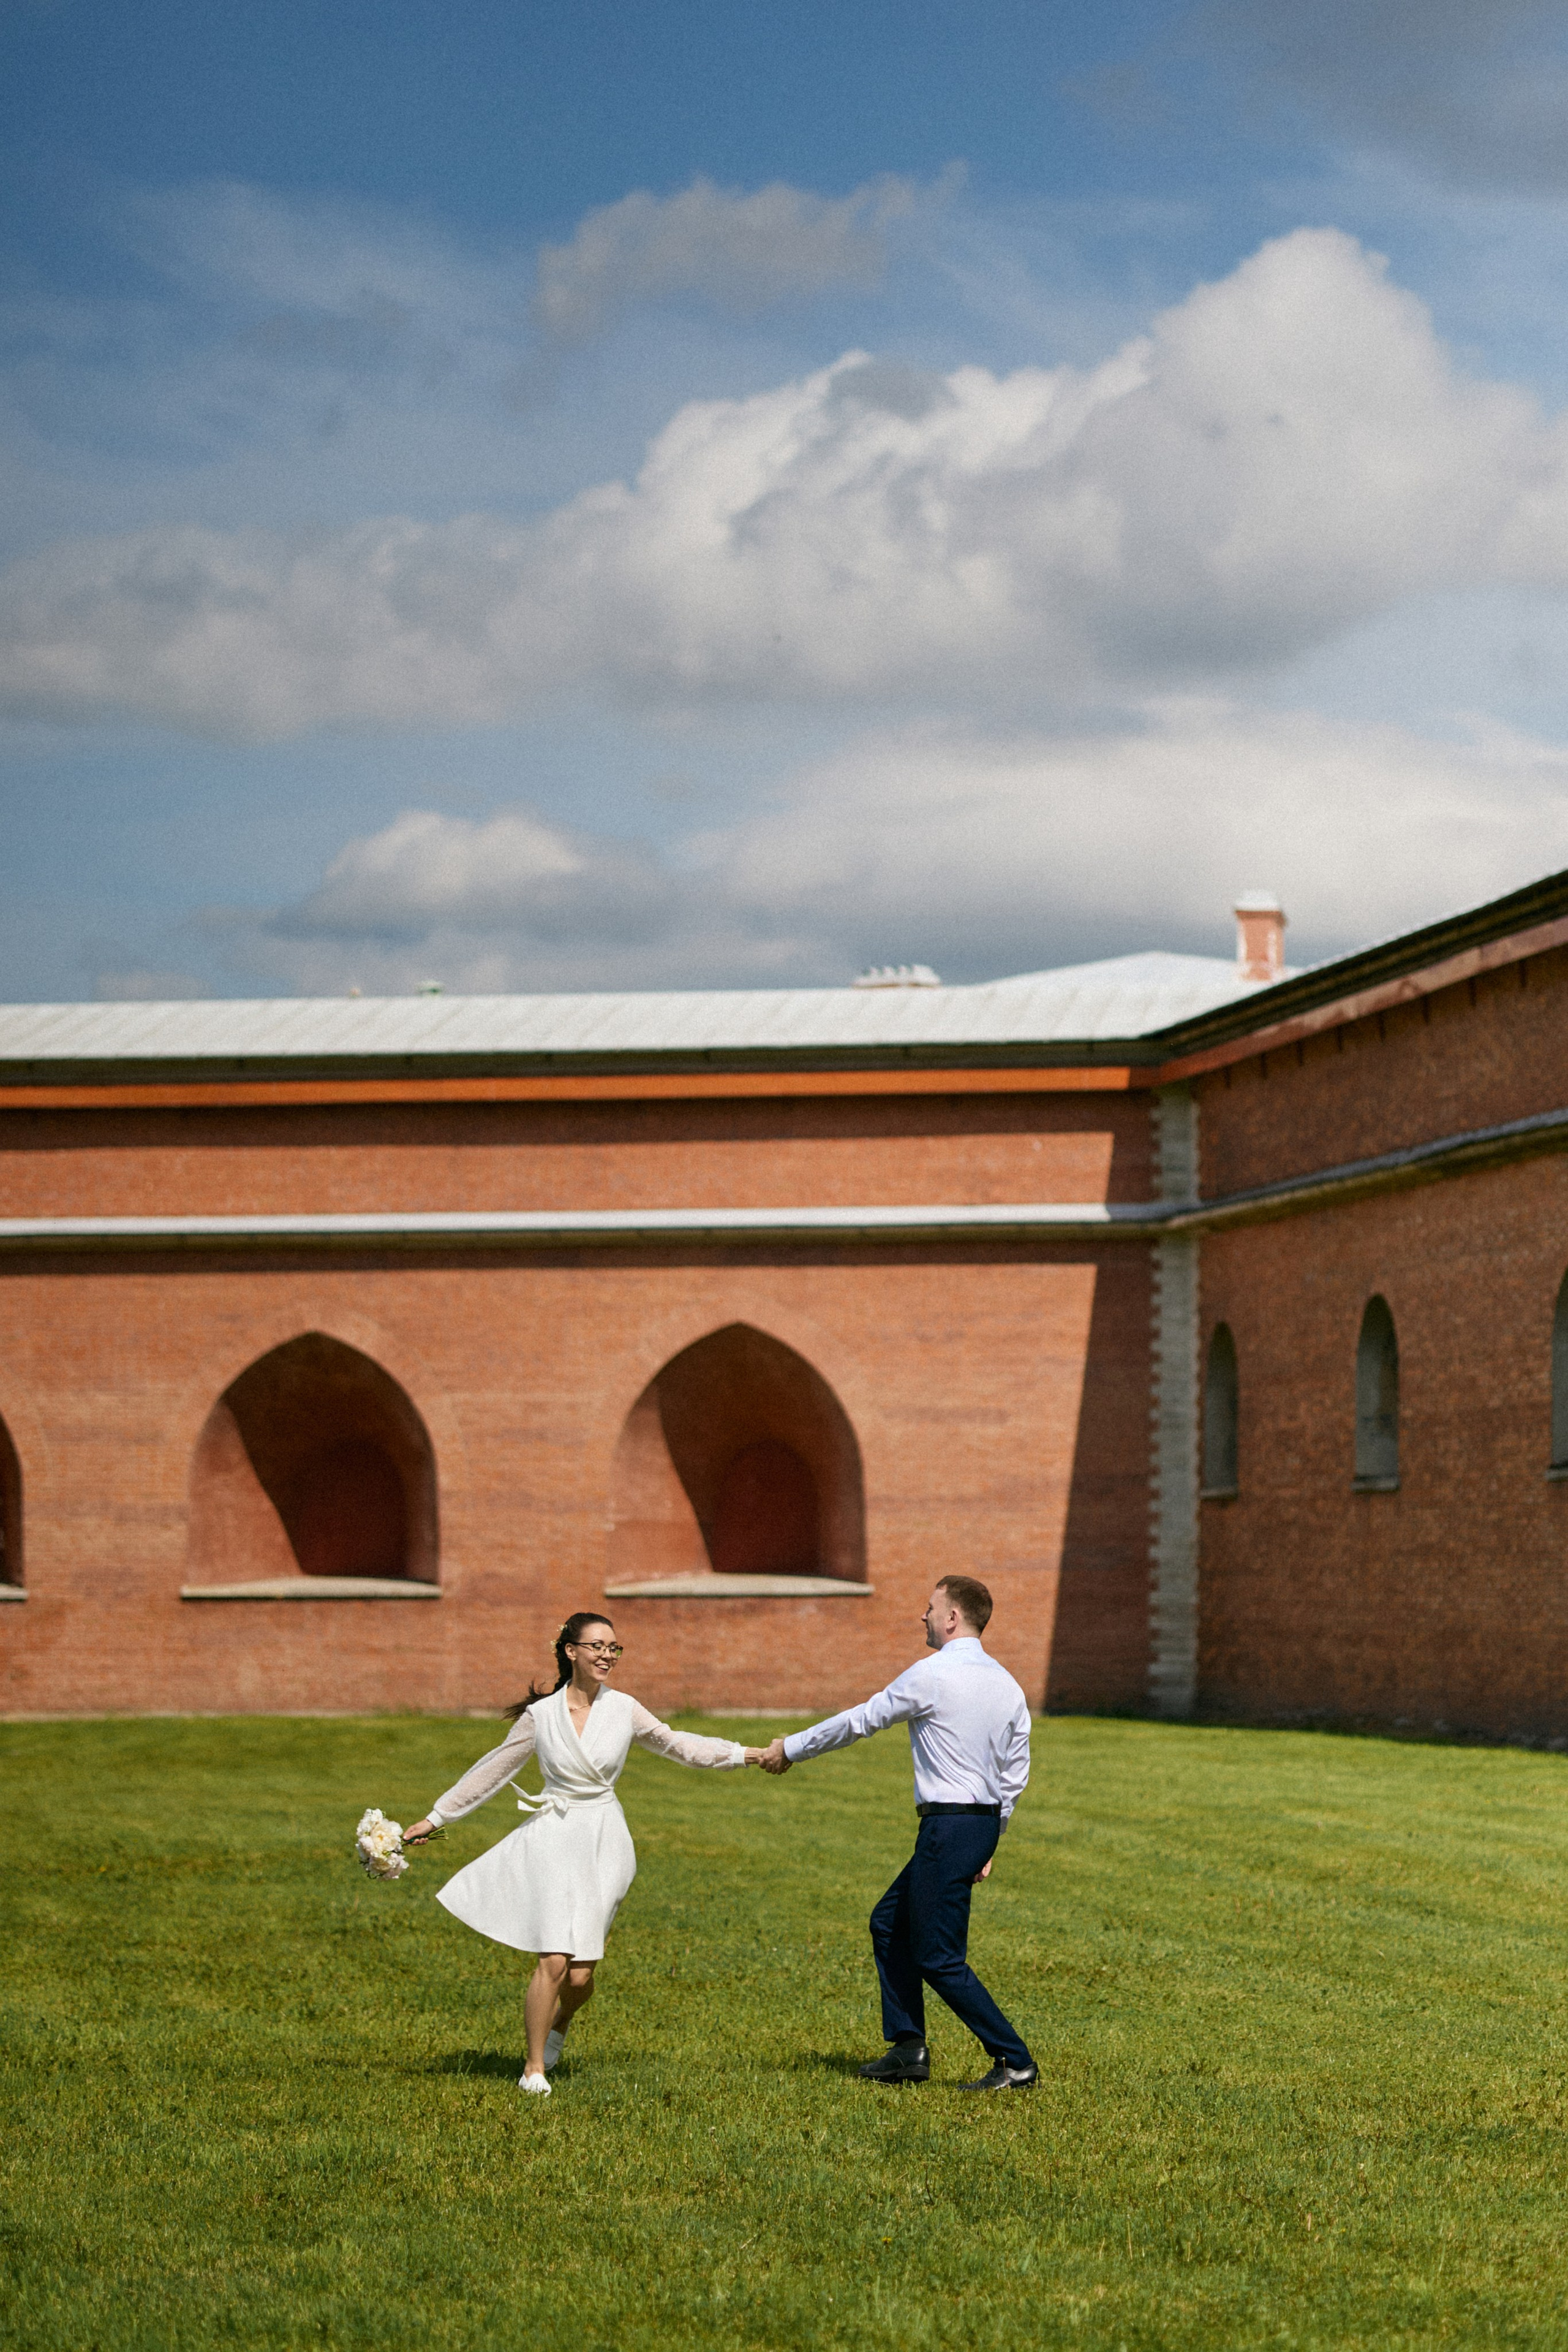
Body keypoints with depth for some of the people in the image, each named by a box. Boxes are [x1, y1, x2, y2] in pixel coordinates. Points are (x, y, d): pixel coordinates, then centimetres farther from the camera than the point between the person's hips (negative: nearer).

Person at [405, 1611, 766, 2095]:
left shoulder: (623, 1710, 1)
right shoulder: (540, 1715, -1)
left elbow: (675, 1744, 14)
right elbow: (493, 1771, 8)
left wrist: (744, 1754, 9)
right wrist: (435, 1819, 11)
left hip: (604, 1843, 1)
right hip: (554, 1839, -1)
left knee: (581, 1974, -2)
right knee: (555, 1960, -14)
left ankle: (558, 2027, 34)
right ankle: (534, 2068, 3)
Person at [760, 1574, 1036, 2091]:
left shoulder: (931, 1676, -12)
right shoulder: (1007, 1686, 10)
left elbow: (859, 1721, -3)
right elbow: (1016, 1773, 12)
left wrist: (790, 1750, 10)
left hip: (948, 1826, -9)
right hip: (985, 1820, 9)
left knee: (940, 1961, -3)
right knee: (890, 1923, 19)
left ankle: (1015, 2062, -4)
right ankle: (909, 2050, 18)